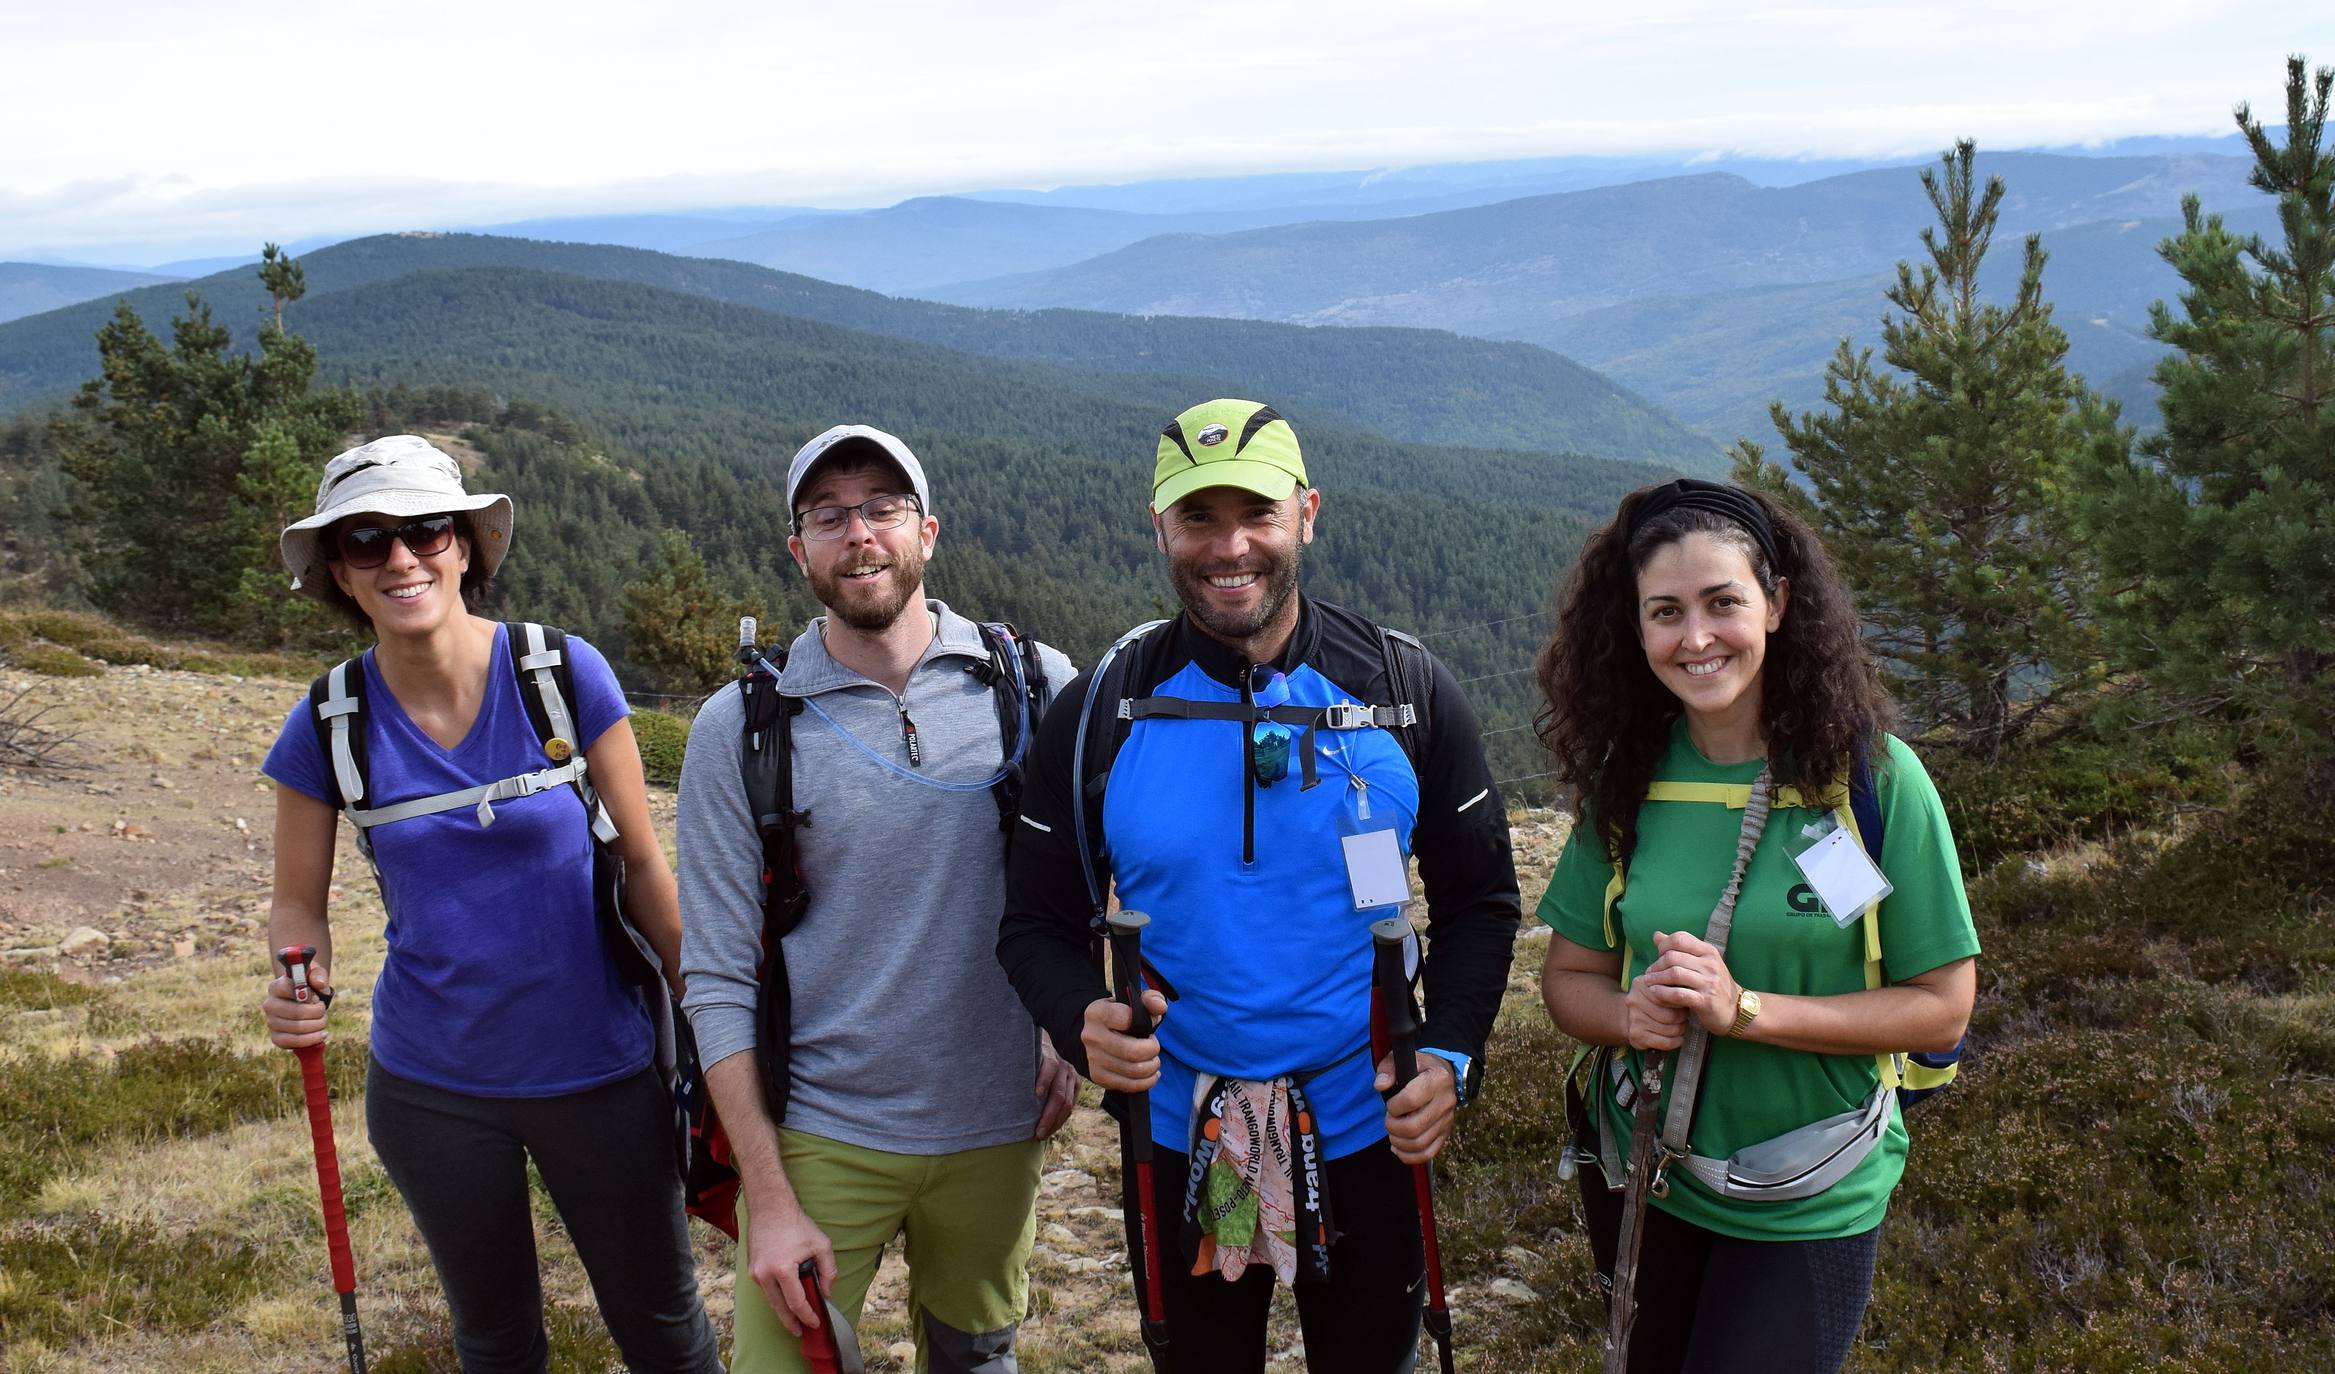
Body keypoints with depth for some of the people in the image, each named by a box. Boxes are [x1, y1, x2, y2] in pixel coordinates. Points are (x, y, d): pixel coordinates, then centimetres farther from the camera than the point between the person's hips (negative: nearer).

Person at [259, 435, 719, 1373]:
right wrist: (297, 988, -19)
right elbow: (298, 904, 3)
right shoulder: (329, 725, -8)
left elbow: (641, 862, -6)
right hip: (433, 1091, 2)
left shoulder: (565, 674, -13)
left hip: (599, 1071, -1)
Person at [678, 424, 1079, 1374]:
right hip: (818, 1137, -1)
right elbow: (718, 982, -6)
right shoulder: (740, 729, -6)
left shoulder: (1035, 687, -4)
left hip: (999, 1126, 2)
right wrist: (771, 1199, -10)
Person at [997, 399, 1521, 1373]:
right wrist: (1084, 1022, -21)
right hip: (1179, 1144, 1)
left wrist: (1451, 1055, -13)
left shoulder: (1408, 692, -6)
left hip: (1369, 1133, 0)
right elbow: (1039, 922, -1)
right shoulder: (1099, 712, -6)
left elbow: (1479, 901, 1)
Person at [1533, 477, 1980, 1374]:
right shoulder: (1626, 782, -5)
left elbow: (1941, 1006, -13)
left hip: (1809, 1209, -3)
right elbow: (1569, 978, 1)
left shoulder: (1873, 776, -15)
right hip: (1642, 1185, 4)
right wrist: (1632, 1015, -21)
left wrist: (1744, 1009, -25)